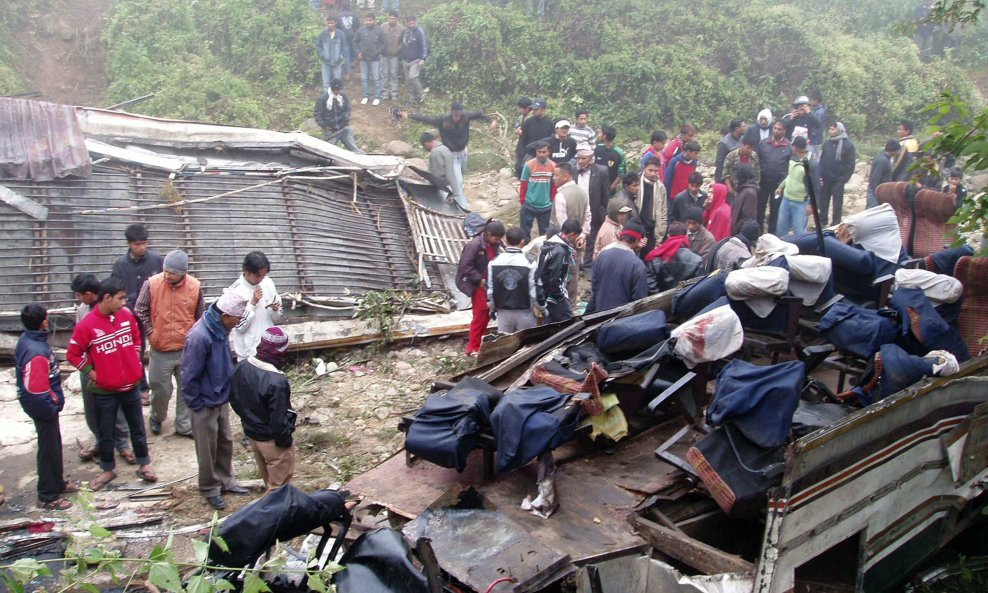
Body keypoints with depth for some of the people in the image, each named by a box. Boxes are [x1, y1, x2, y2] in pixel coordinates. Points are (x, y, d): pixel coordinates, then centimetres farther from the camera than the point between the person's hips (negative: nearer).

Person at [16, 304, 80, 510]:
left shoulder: (27, 340, 1)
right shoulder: (37, 352, -31)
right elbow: (36, 389, -30)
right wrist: (52, 407, -16)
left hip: (45, 405, 10)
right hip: (44, 407, -10)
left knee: (54, 444, 24)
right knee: (49, 449, 5)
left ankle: (58, 483, 41)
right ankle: (47, 496, 20)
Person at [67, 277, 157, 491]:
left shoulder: (126, 315, -5)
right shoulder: (86, 325, -17)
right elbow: (73, 354, -6)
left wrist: (135, 362, 7)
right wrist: (92, 373, -8)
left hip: (131, 385, 3)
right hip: (105, 390, -3)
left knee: (137, 427, 14)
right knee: (105, 432, 12)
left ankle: (144, 465, 28)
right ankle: (107, 470, 29)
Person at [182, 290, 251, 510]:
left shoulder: (221, 329, -3)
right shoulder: (200, 336, -29)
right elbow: (189, 376, -23)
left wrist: (228, 392, 11)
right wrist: (196, 405, -14)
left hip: (222, 400, 8)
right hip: (206, 404, -8)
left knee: (225, 443, 20)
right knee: (208, 449, 10)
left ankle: (225, 480, 37)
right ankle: (210, 489, 27)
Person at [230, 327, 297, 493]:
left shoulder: (241, 367, -8)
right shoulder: (277, 382, -33)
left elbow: (233, 398, 7)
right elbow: (278, 421, -28)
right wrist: (286, 441, -10)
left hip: (251, 433, 8)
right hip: (273, 440, -8)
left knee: (267, 478, 28)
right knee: (279, 485, 11)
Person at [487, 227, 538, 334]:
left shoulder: (494, 263, -7)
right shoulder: (528, 263, -16)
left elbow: (490, 290, -1)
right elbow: (534, 291, -12)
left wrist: (492, 308, 15)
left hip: (503, 312, 3)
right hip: (524, 312, -3)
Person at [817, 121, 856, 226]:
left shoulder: (848, 144, -9)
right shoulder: (827, 143, 6)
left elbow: (850, 164, -9)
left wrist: (844, 179, -12)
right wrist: (820, 176, 5)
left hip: (837, 180, -5)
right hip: (825, 179, 5)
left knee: (837, 203, 4)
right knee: (823, 202, 12)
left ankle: (836, 225, 11)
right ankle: (822, 222, 24)